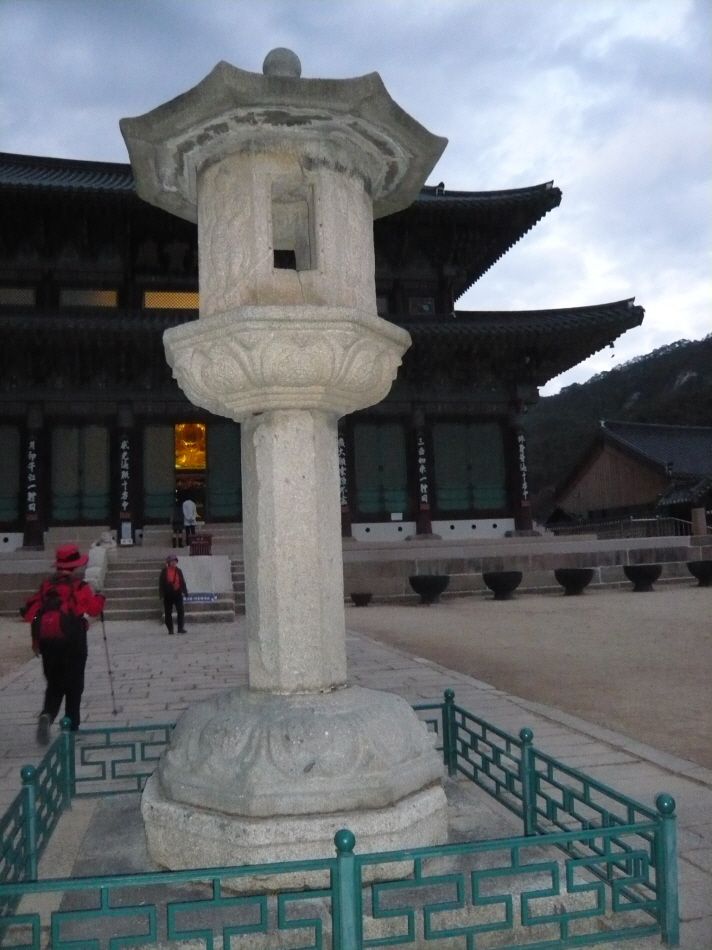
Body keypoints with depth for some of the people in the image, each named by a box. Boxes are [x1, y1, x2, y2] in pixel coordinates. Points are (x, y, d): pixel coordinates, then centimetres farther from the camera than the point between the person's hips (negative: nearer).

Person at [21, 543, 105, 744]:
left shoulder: (46, 585, 5)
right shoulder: (79, 586, -8)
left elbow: (29, 611, 5)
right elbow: (94, 608, -11)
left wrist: (37, 639, 12)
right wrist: (100, 598, 10)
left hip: (47, 641, 4)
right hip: (73, 640, -4)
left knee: (54, 685, 14)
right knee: (74, 686, 11)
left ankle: (47, 715, -12)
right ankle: (71, 726, 13)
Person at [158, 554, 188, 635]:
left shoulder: (178, 571, 7)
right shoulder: (164, 571, -1)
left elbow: (182, 581, 11)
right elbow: (161, 583, -2)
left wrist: (184, 591, 4)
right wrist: (162, 593, -9)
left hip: (177, 593, 2)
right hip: (168, 595, -2)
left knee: (180, 611, -6)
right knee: (168, 613, 4)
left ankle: (181, 628, -3)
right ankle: (170, 629, 13)